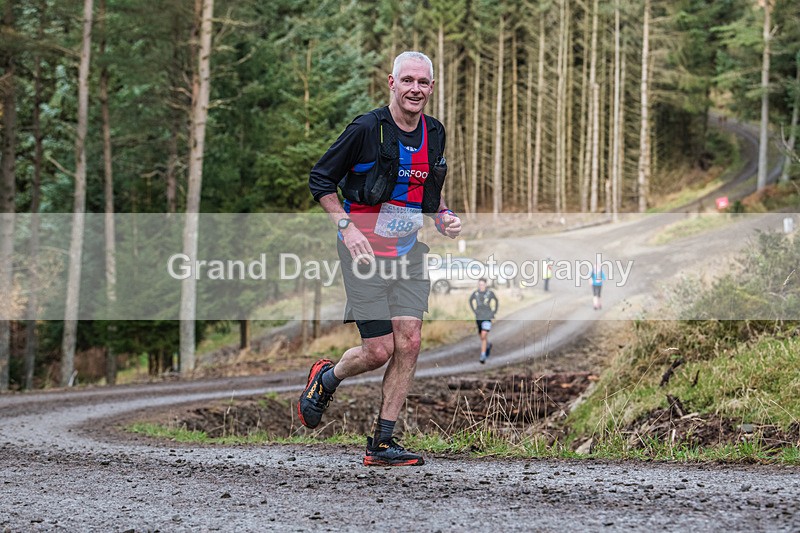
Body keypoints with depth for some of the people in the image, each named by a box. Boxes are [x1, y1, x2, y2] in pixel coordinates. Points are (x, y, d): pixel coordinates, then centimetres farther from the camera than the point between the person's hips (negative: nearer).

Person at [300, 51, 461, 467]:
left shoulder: (433, 134, 6)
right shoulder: (366, 129, -13)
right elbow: (320, 179, -5)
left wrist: (442, 216, 3)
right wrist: (347, 227, -16)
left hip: (408, 249, 6)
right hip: (366, 248, -6)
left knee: (409, 343, -5)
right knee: (379, 350, -8)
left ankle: (382, 443, 2)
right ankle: (326, 378, 25)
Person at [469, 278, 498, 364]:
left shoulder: (490, 293, -10)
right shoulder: (475, 293, -5)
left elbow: (496, 302, 8)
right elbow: (471, 301, 16)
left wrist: (494, 312, 5)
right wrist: (474, 310, 9)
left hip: (487, 317, -4)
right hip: (478, 317, 4)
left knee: (483, 336, -17)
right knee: (482, 336, 17)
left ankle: (483, 355, -12)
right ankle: (488, 345, 50)